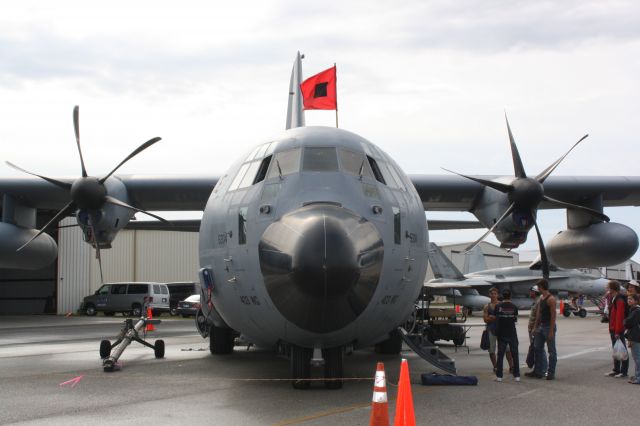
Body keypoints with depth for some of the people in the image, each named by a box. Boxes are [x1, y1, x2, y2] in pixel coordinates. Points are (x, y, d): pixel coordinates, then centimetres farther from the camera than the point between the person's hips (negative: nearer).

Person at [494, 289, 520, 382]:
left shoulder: (498, 306, -4)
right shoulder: (514, 307, -3)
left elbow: (496, 320, -3)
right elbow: (515, 320, 5)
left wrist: (496, 333, 5)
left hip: (501, 334, 0)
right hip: (512, 334, 0)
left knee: (500, 354, 4)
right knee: (514, 354, 6)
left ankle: (499, 376, 2)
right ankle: (516, 375, 5)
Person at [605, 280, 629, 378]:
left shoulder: (620, 300, -19)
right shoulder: (614, 299, 13)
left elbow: (619, 317, -23)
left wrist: (617, 331, -24)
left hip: (618, 330, -10)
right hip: (613, 330, 10)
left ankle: (624, 371, 4)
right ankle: (616, 370, 23)